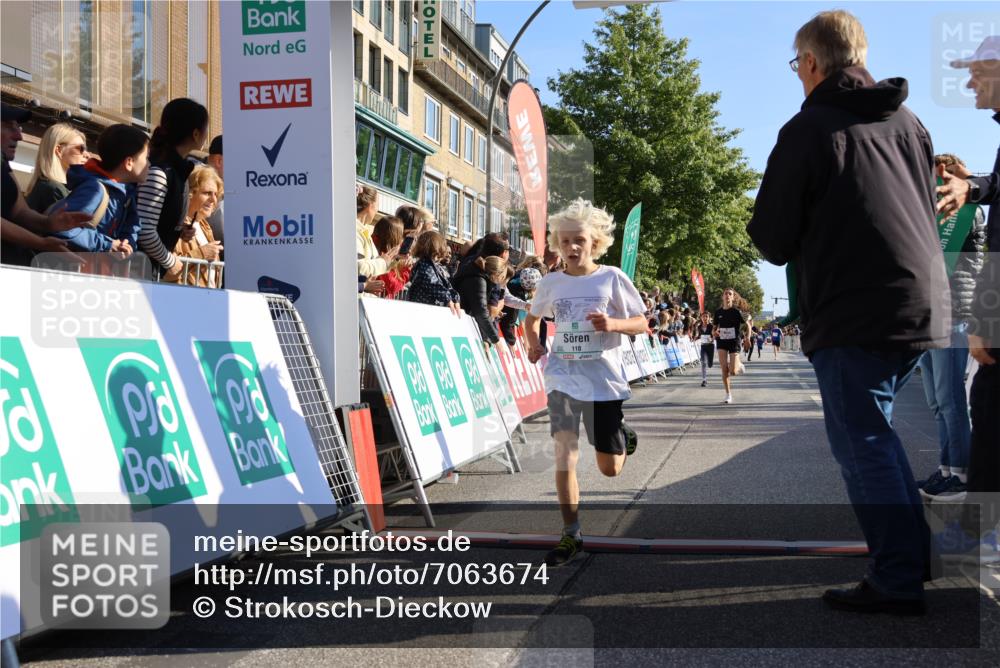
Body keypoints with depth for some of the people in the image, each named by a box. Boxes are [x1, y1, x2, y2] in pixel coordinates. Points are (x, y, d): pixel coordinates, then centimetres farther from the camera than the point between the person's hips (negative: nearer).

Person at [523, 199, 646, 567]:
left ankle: (624, 435, 45)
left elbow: (642, 324, -1)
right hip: (563, 376, 1)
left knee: (610, 468, 8)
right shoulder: (551, 282, 2)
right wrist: (533, 342, 0)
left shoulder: (611, 278, -5)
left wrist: (613, 323, -20)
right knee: (565, 455, -14)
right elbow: (531, 318, 20)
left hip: (603, 377, -1)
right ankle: (571, 535, -2)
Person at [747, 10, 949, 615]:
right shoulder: (908, 122, 13)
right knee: (874, 430, 20)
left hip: (855, 314, -7)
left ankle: (898, 581, -1)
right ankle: (914, 555, 25)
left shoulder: (809, 129, -6)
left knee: (862, 441, -1)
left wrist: (788, 241, 17)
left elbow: (772, 242, -6)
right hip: (926, 306, 7)